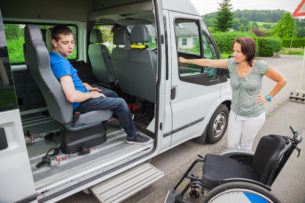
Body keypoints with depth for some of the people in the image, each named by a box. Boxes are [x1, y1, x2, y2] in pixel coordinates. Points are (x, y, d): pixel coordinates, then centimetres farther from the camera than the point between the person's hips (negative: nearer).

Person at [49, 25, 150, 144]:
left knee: (111, 93, 22)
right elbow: (72, 97, -37)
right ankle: (132, 135, 11)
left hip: (81, 92, 10)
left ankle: (125, 120, 37)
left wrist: (84, 85, 6)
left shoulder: (54, 57, 2)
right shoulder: (60, 63, -30)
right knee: (121, 103, -5)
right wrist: (91, 94, -19)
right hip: (79, 103, -10)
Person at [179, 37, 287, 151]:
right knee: (232, 145, 13)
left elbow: (282, 81, -5)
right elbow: (208, 62, -6)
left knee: (245, 146, 14)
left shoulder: (260, 66, -17)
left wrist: (268, 97, -6)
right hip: (235, 113, 3)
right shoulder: (232, 63, -9)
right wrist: (186, 61, -3)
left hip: (254, 116, -3)